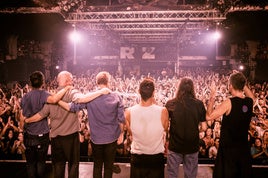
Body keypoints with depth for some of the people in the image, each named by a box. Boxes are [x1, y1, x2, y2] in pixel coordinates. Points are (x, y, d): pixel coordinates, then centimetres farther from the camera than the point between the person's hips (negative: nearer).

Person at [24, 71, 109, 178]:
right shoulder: (71, 93, -13)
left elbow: (41, 115, 0)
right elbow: (82, 99, -34)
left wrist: (27, 120, 16)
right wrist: (101, 92, -30)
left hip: (55, 137, 4)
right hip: (71, 136, -4)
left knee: (57, 165, 16)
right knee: (73, 163, 12)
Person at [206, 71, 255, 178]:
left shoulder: (229, 103, -21)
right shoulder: (250, 101, -4)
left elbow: (209, 117, -20)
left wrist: (212, 97, -13)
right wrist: (241, 82, 15)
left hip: (228, 148, -5)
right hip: (244, 148, 5)